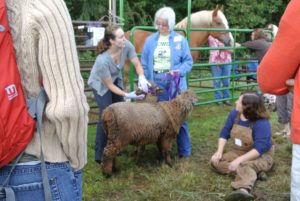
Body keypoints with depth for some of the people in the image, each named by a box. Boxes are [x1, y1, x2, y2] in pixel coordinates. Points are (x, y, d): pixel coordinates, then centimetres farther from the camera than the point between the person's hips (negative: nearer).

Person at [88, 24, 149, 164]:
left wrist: (141, 78, -37)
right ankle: (100, 155, 3)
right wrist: (127, 95, -31)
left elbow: (137, 64, -17)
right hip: (101, 84, -6)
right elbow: (109, 85, -28)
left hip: (115, 79, 6)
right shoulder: (103, 60, -40)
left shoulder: (127, 46, -27)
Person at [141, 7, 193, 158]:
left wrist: (179, 71, -18)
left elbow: (188, 61, 0)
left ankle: (184, 150, 16)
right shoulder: (150, 40, 5)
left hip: (175, 83, -2)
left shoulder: (180, 40, -1)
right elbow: (144, 64, 7)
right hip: (156, 83, 2)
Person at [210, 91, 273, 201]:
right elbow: (225, 132, -1)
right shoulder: (234, 114, -6)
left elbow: (260, 148, -32)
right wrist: (219, 152, -16)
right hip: (238, 152, 7)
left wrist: (239, 160, -39)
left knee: (245, 167, -40)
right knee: (215, 161, -14)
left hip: (260, 156, -7)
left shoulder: (261, 123, -27)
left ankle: (243, 189, -70)